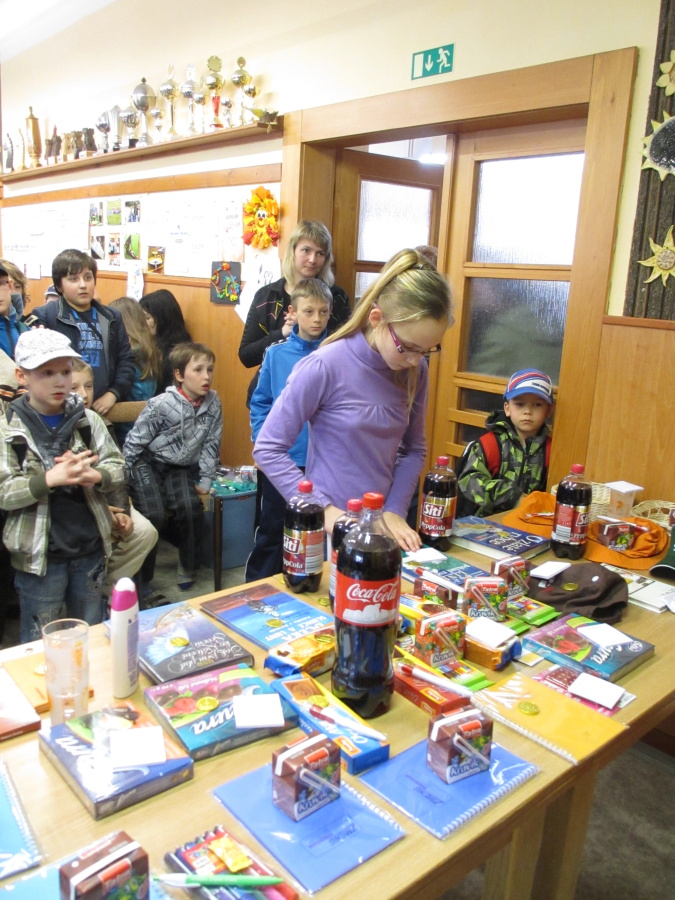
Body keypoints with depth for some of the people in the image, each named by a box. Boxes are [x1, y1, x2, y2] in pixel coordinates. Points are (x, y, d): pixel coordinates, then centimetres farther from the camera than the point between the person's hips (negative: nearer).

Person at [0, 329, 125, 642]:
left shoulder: (88, 420, -1)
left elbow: (118, 468, 0)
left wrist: (93, 475, -23)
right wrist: (50, 479, -28)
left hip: (90, 549, 3)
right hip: (39, 555, -2)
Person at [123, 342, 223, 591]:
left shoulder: (213, 404, -7)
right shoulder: (161, 405, -19)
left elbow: (211, 445, 1)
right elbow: (134, 441, -11)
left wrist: (205, 481, 0)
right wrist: (126, 479, -8)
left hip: (181, 468, 3)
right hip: (148, 463, -3)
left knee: (191, 508, -20)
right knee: (154, 515, -20)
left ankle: (188, 567, 6)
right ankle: (141, 576, 3)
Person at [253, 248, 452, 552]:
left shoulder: (416, 371, -3)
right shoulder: (324, 367, -18)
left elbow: (414, 448, 6)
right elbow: (267, 449, -15)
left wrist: (395, 511, -7)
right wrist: (324, 509, -20)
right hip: (331, 528, -4)